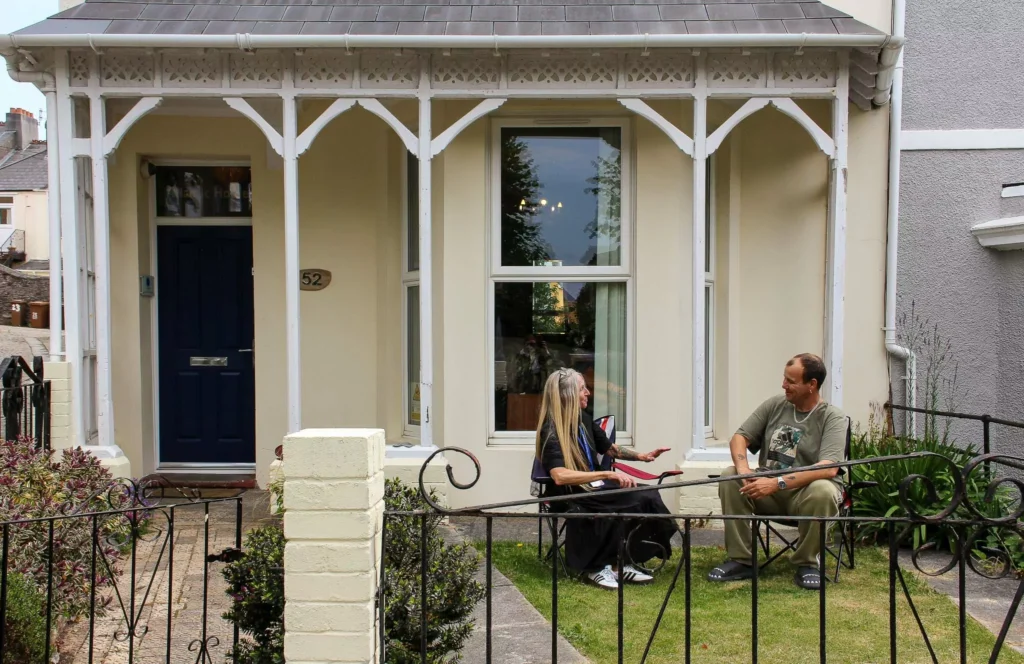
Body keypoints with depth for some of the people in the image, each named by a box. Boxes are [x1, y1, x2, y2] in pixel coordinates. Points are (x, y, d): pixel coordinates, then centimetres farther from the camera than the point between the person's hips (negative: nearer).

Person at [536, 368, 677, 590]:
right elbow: (560, 476, -32)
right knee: (632, 505, -27)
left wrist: (642, 456, 12)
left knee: (646, 497, -18)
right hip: (572, 497, -7)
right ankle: (598, 566, -12)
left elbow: (608, 448, 26)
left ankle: (621, 563, -10)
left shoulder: (583, 419, 8)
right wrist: (608, 475, -35)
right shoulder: (551, 431, -17)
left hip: (595, 488, 8)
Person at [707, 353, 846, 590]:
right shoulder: (774, 405, 5)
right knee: (729, 478, -20)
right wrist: (743, 468, -19)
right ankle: (741, 560, -12)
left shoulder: (833, 418, -9)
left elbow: (829, 468, -24)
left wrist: (777, 483, -33)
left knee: (822, 491, -36)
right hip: (767, 487, 4)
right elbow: (740, 437, 4)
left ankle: (806, 564, -12)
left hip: (805, 492, -4)